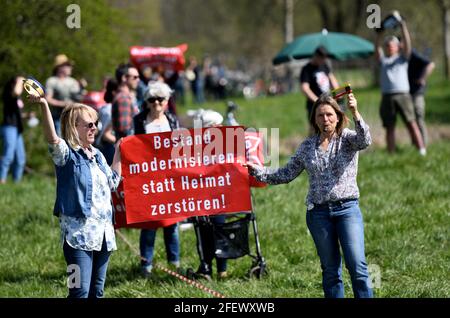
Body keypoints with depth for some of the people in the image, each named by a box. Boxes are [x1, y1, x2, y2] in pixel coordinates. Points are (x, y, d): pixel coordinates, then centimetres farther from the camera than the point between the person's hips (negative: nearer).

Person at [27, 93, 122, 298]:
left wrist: (118, 154, 25)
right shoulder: (67, 154, -7)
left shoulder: (97, 155, 17)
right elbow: (52, 139, -28)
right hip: (78, 233, -8)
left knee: (97, 291, 12)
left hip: (103, 233, 8)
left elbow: (112, 183, 28)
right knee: (80, 291, -14)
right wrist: (44, 106, -41)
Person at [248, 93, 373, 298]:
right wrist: (257, 171, 9)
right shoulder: (307, 147, 11)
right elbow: (286, 175, 17)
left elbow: (364, 140, -22)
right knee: (330, 270, 8)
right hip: (318, 213, 3)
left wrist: (355, 113, -37)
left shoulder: (347, 139, 1)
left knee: (357, 265, -11)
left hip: (347, 209, -3)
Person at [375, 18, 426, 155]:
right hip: (387, 96, 2)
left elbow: (407, 44, 4)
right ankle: (391, 155, 2)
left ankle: (421, 150, -15)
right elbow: (377, 49, 6)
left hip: (402, 95, -2)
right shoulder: (383, 60, 22)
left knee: (411, 123, -11)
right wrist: (379, 35, -5)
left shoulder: (402, 58, 17)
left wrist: (404, 28, -4)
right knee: (389, 127, 0)